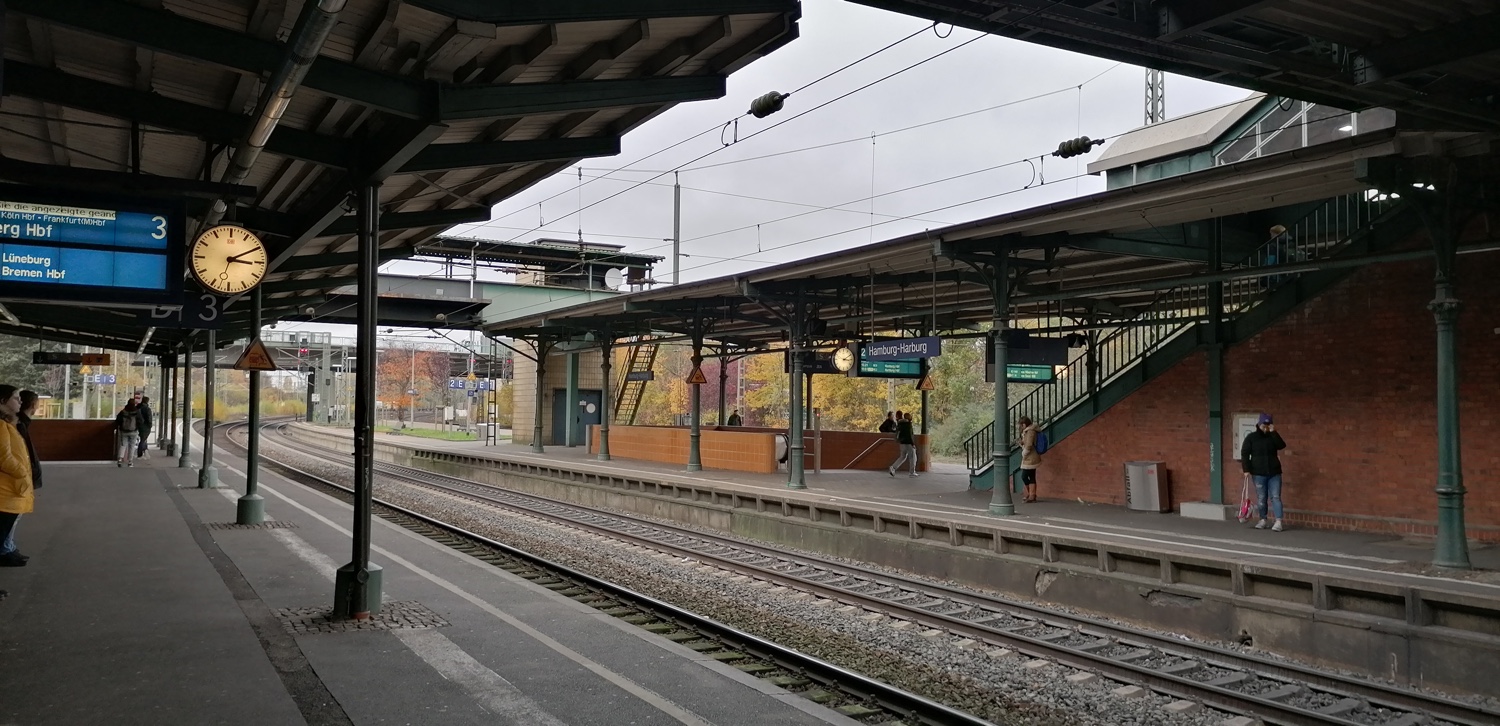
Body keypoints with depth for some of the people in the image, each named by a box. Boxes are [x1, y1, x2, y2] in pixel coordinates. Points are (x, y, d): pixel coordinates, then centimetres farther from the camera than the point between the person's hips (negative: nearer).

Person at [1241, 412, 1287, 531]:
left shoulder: (1272, 437, 6)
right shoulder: (1251, 437, 0)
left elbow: (1282, 445, -12)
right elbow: (1244, 454, -2)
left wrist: (1273, 432, -17)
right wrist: (1246, 469, -10)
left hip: (1274, 473, 1)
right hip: (1258, 473, -1)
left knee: (1275, 497, -4)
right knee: (1261, 498, 6)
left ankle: (1278, 521, -8)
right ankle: (1263, 520, 17)